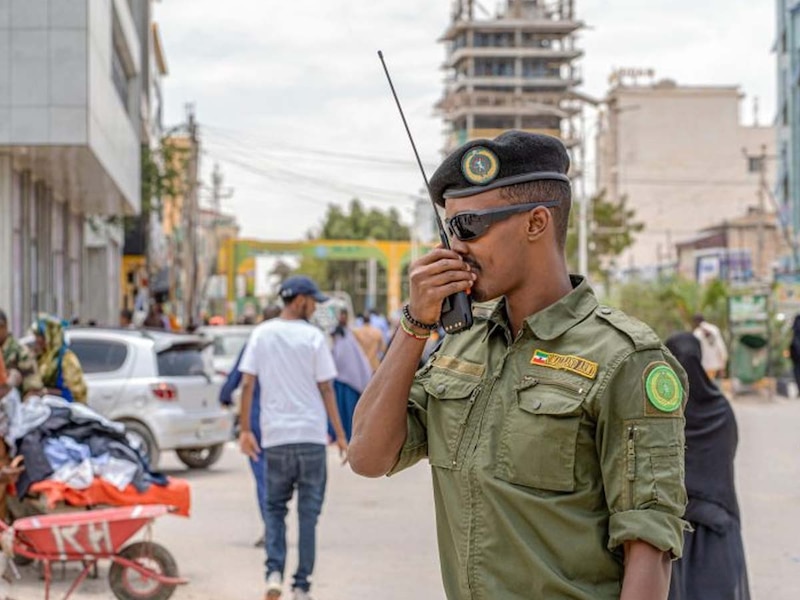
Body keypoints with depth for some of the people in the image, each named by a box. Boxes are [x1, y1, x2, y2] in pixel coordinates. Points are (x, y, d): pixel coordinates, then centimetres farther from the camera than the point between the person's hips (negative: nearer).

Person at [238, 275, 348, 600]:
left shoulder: (261, 334, 3)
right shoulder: (313, 337, -3)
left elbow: (247, 383, -1)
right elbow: (326, 389, -3)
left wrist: (245, 429, 5)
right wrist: (340, 435, 3)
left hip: (275, 436, 2)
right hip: (312, 435, -2)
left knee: (275, 506, 15)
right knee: (308, 512, 6)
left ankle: (274, 572, -3)